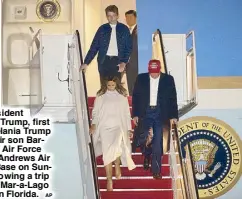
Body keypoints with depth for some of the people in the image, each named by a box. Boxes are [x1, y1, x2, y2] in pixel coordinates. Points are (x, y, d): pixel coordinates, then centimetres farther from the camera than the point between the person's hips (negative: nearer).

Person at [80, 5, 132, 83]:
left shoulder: (124, 29, 7)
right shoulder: (102, 29, 8)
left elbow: (129, 48, 5)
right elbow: (94, 47, 6)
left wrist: (124, 62, -9)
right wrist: (86, 63, -1)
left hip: (117, 62, -1)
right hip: (104, 61, 1)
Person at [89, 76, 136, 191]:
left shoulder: (122, 96, 11)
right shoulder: (100, 96, 9)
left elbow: (126, 113, 14)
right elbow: (95, 111, 8)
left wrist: (129, 129, 11)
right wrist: (93, 124, -8)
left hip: (118, 127, 0)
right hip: (104, 127, 0)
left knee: (116, 146, -25)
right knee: (107, 152, -8)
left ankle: (117, 167, 4)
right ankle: (109, 180, 0)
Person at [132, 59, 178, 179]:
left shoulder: (168, 79, 0)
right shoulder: (141, 78, 2)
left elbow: (172, 99, 2)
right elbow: (136, 97, 5)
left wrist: (173, 116, -4)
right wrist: (135, 114, 0)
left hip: (160, 113, 0)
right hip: (145, 112, 0)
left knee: (157, 142, -2)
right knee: (145, 138, -9)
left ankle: (156, 170, 7)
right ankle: (146, 156, 25)